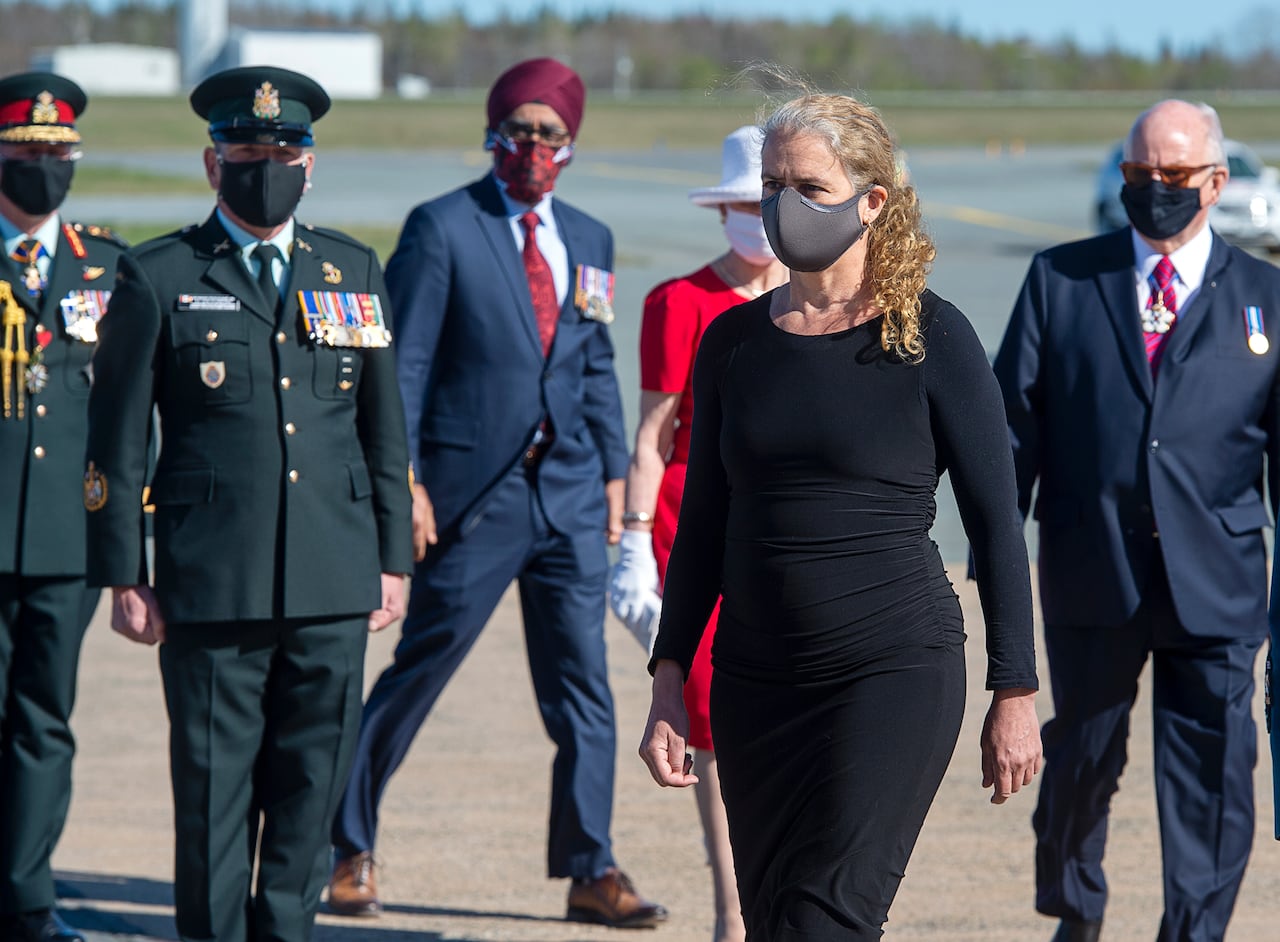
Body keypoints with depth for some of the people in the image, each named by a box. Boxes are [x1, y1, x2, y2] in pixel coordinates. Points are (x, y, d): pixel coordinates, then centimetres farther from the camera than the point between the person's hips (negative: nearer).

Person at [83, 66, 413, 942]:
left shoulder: (353, 271, 12)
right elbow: (117, 442, 1)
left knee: (314, 781, 6)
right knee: (213, 785, 0)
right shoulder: (157, 278, 1)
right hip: (211, 587, -3)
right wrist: (124, 576, -3)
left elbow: (385, 430, 16)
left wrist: (394, 557, 12)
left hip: (333, 580, 3)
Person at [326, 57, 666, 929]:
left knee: (583, 682, 3)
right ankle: (350, 848, 15)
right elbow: (401, 364, -7)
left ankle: (590, 868, 9)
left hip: (569, 496, 5)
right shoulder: (442, 228, -4)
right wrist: (403, 482, -12)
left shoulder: (589, 240, 13)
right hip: (474, 493, -5)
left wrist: (614, 470, 12)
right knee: (416, 672, 2)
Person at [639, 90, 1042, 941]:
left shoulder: (931, 339, -5)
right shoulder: (734, 342, 8)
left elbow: (996, 522, -3)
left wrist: (1015, 693, -5)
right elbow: (703, 525, 13)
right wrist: (669, 684, 8)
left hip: (897, 670, -5)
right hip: (756, 680, 5)